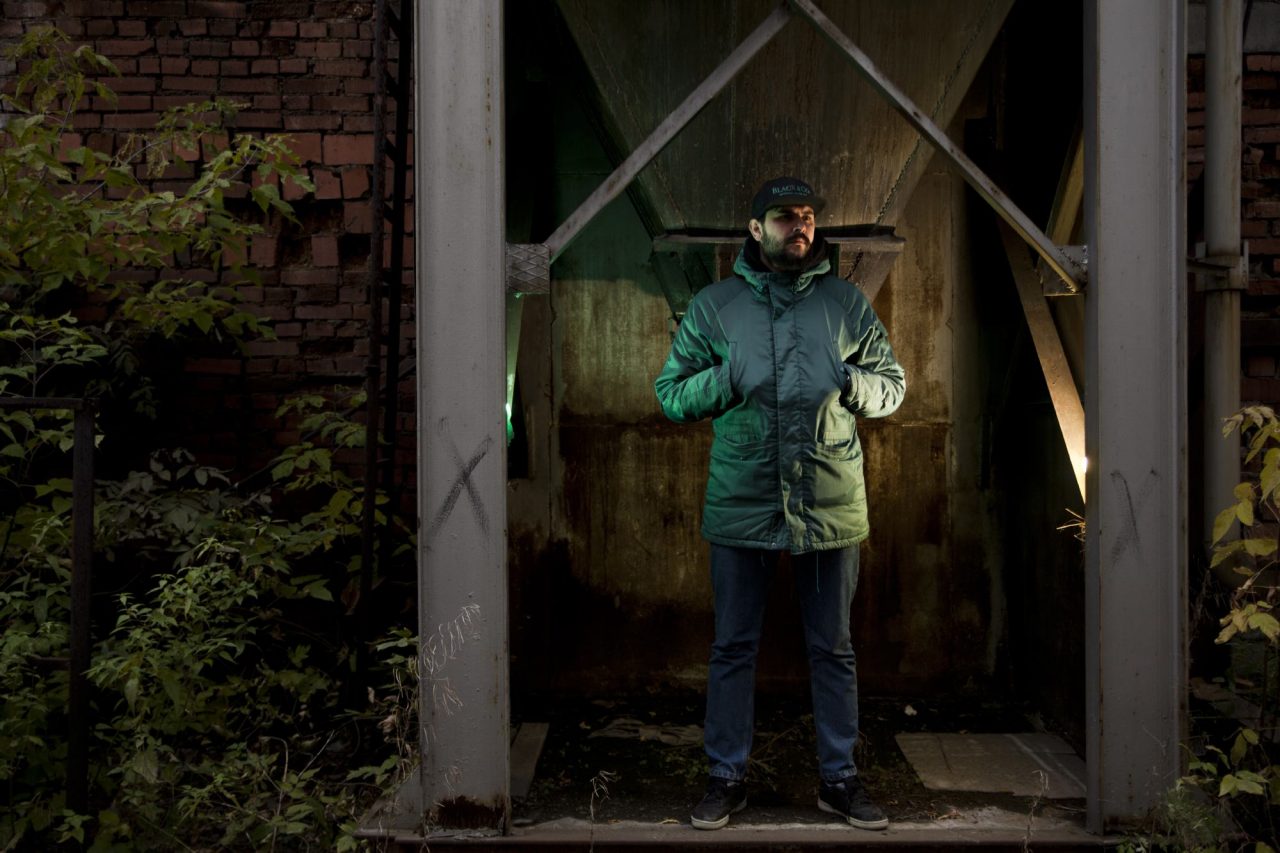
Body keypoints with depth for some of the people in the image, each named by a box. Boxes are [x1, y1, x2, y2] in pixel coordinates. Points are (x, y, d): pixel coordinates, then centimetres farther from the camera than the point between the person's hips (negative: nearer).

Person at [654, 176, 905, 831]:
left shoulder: (847, 302, 8)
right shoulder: (713, 305, 6)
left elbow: (893, 385, 12)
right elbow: (670, 394, 5)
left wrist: (854, 382, -10)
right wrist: (729, 379, -12)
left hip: (830, 501, 1)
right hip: (741, 501, 0)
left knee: (833, 649, 11)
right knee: (733, 647, 9)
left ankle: (838, 777, 26)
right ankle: (727, 776, 23)